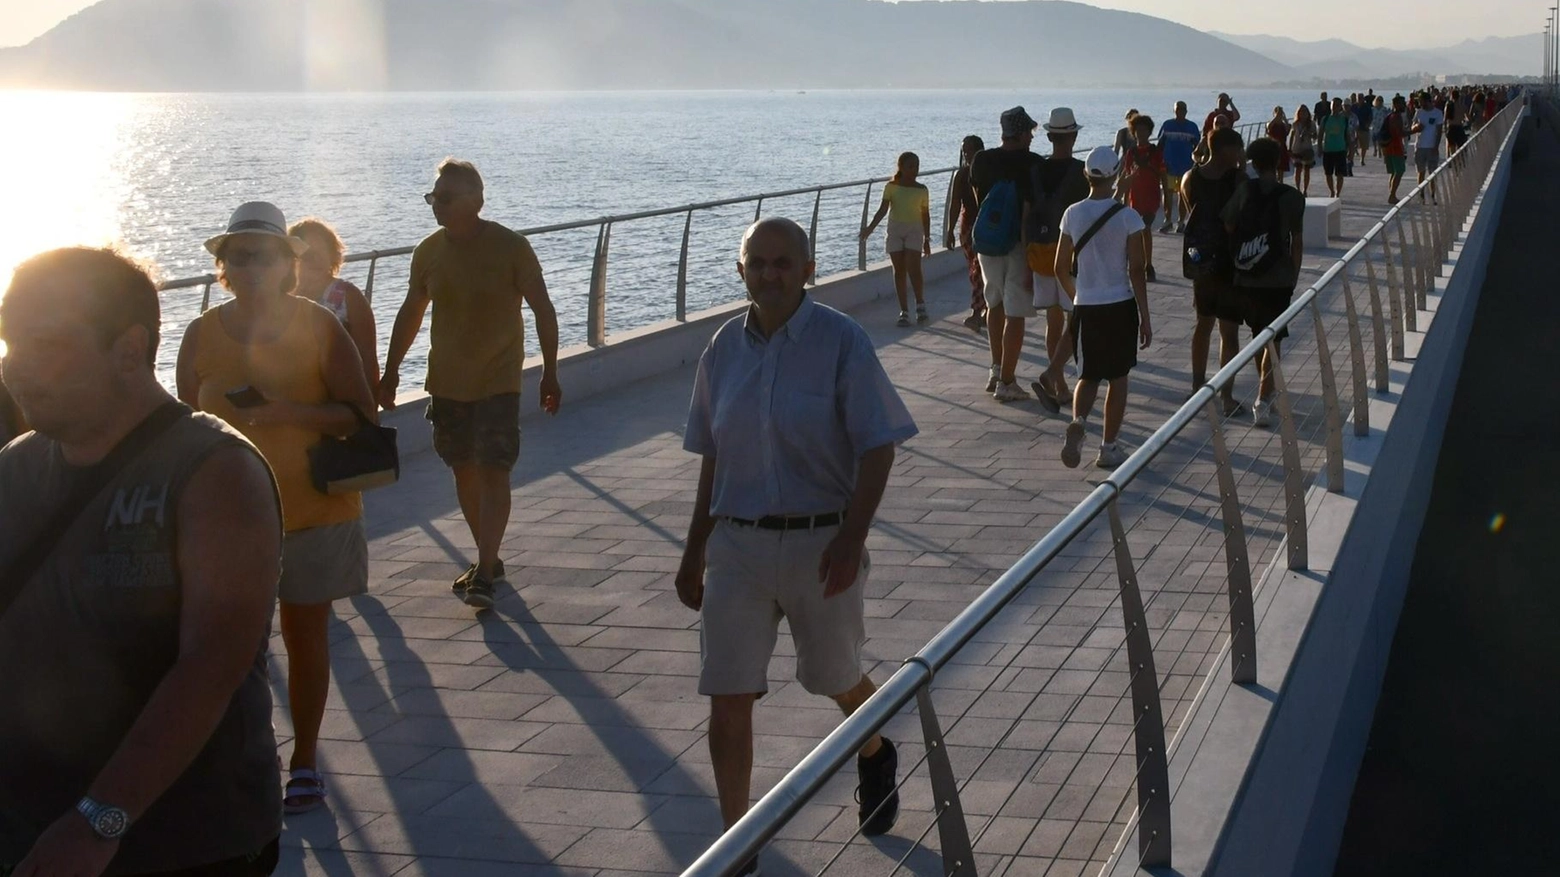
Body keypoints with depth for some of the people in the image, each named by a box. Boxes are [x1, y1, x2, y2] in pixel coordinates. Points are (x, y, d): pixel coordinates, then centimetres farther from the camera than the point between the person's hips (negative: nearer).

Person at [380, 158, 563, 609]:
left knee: (494, 472, -11)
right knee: (464, 471, 11)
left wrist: (550, 373, -8)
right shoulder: (428, 251, 1)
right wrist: (391, 371, 14)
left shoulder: (511, 248, -12)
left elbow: (542, 309, -6)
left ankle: (484, 573, -12)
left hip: (498, 381, -5)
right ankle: (488, 560, 26)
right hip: (446, 382, 5)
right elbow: (410, 313, 13)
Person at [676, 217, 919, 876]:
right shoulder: (726, 349, 3)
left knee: (836, 679, 17)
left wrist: (852, 536, -23)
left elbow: (878, 449, -11)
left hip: (821, 544, -3)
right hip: (737, 544, 3)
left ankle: (876, 756, 52)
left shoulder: (841, 342, -10)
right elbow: (713, 459, 11)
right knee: (727, 699, -1)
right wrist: (695, 551, 14)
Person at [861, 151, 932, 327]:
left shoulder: (921, 189, 5)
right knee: (899, 270, 1)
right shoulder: (892, 187, 2)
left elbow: (925, 215, 9)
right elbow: (883, 210, -5)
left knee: (913, 268, -16)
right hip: (895, 230, 1)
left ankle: (920, 305, 0)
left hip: (914, 230, -1)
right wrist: (871, 227, -18)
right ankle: (904, 311, 6)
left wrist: (927, 239, 9)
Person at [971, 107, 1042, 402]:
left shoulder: (981, 160, 2)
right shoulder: (1031, 163, -15)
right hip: (1020, 244, -5)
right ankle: (1006, 382, 2)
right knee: (1015, 314, 0)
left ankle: (997, 369, 25)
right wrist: (1033, 258, -15)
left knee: (995, 304, 24)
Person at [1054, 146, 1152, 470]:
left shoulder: (1073, 214, -2)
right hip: (1121, 306, -2)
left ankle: (1079, 421, -17)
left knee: (1088, 376, 13)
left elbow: (1061, 268, 4)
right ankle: (1109, 448, 15)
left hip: (1085, 307, 2)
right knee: (1117, 377, 12)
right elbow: (1137, 271, -9)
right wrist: (1145, 318, -3)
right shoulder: (1128, 218, -10)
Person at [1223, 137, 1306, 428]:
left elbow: (1228, 228, -2)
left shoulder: (1243, 191, -2)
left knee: (1258, 337, 21)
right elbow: (1297, 242, -3)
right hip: (1277, 280, -3)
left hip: (1245, 279, 3)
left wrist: (1236, 264, 10)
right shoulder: (1292, 197, -6)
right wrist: (1294, 277, 8)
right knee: (1272, 342, 3)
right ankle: (1263, 403, -7)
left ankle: (1266, 395, 32)